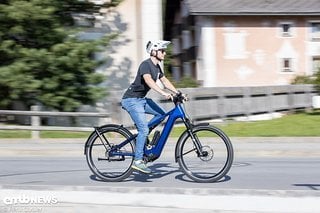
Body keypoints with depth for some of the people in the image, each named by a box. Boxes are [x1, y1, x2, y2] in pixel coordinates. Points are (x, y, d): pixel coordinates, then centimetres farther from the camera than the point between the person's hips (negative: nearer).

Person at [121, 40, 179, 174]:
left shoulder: (157, 66, 10)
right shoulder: (145, 65, -18)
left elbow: (165, 81, 15)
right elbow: (148, 80, -35)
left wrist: (178, 92, 3)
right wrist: (163, 93, -46)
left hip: (141, 99, 9)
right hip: (132, 99, -9)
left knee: (161, 114, 6)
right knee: (144, 129, -16)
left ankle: (141, 136, 12)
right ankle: (138, 161, -11)